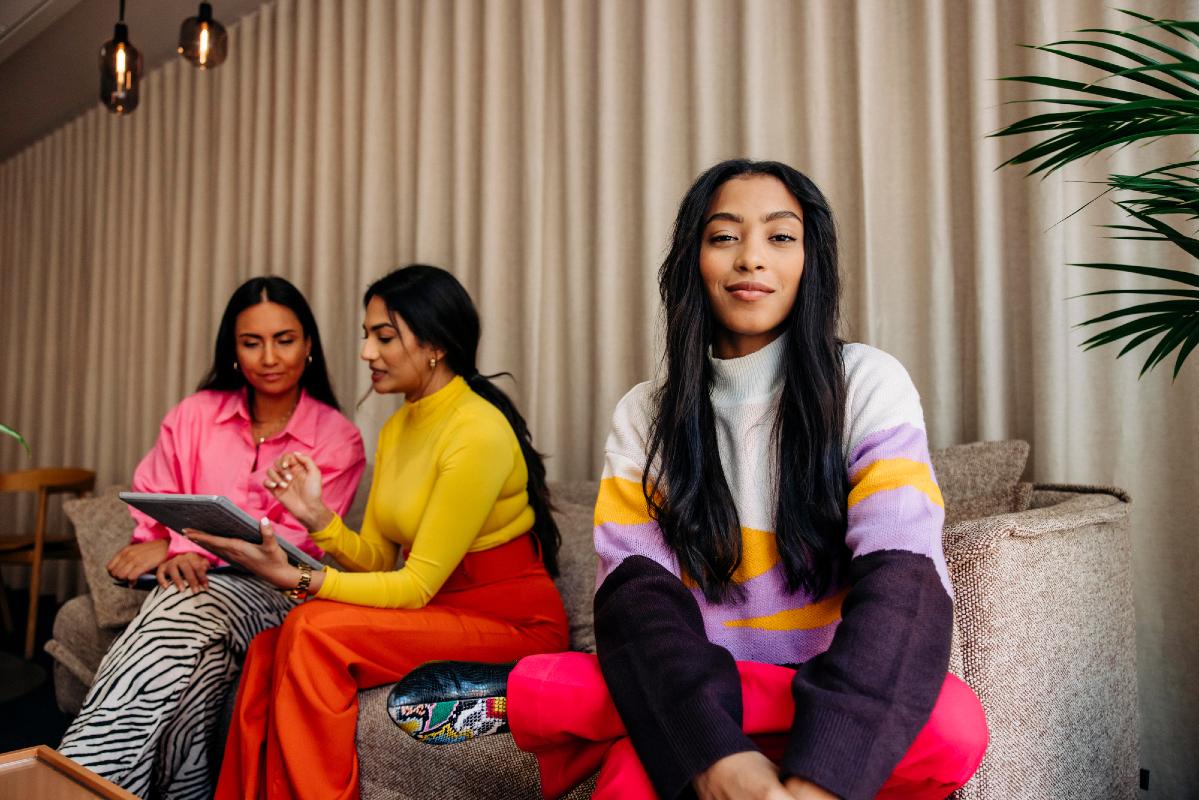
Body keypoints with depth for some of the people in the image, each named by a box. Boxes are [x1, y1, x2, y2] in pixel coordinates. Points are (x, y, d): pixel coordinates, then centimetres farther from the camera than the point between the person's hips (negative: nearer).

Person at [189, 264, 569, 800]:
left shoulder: (478, 433, -20)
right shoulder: (398, 427, 8)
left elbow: (417, 585, -19)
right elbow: (376, 557, 6)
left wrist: (300, 581, -25)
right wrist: (315, 515, -11)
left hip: (512, 622, -7)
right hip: (440, 611, 8)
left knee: (314, 630, -23)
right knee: (268, 648, -12)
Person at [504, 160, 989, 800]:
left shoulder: (868, 386, -3)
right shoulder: (644, 417, 3)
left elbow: (900, 581, -17)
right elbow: (637, 592, -9)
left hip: (831, 695, 2)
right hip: (699, 693, -1)